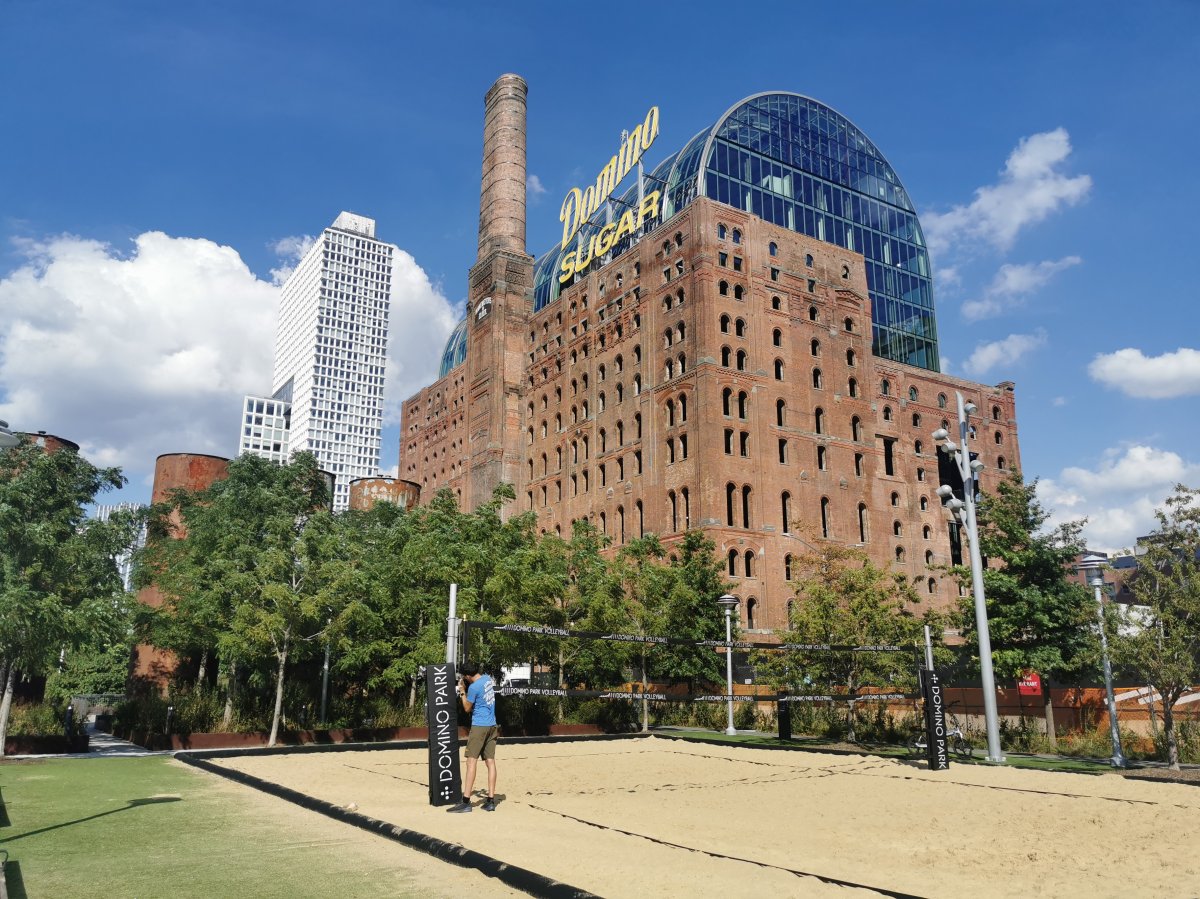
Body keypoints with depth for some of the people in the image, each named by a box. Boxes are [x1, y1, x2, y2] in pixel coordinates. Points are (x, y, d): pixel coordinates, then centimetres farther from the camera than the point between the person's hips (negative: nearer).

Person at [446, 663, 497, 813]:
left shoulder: (473, 687, -17)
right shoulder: (487, 679, 6)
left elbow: (467, 709, -4)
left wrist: (462, 692, 4)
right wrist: (466, 689, 16)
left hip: (479, 726, -8)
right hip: (491, 725, 8)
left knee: (471, 761, -6)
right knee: (490, 762, 5)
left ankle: (466, 801, -9)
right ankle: (491, 801, 5)